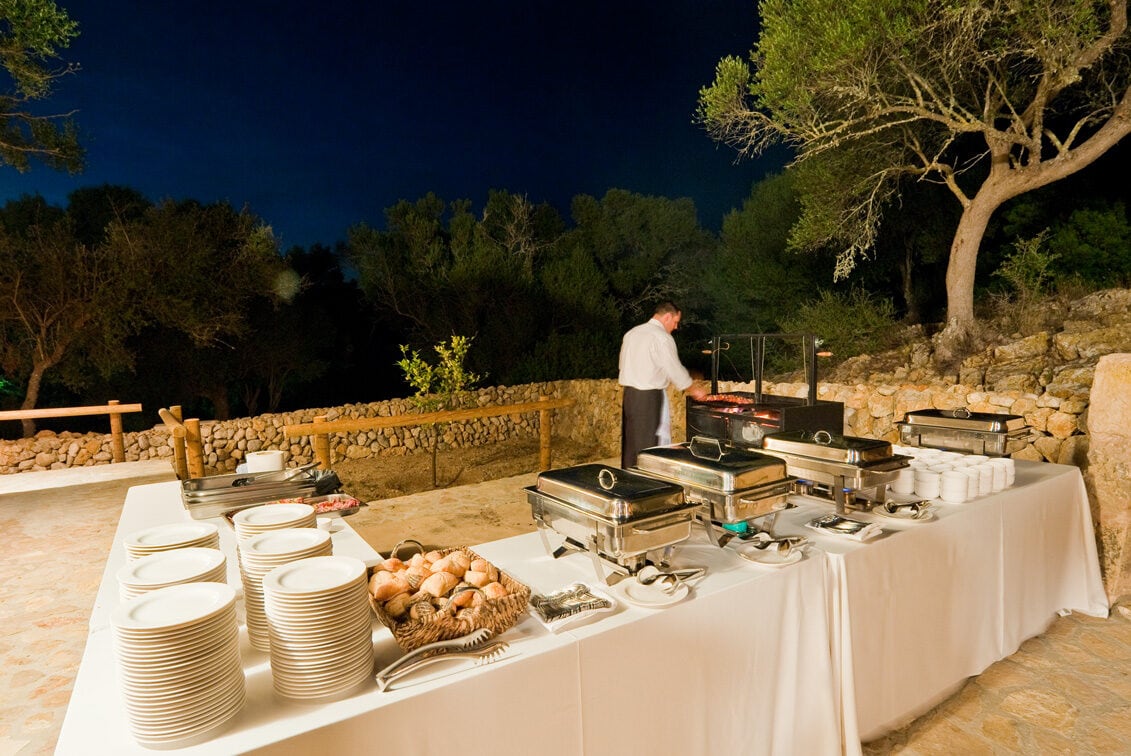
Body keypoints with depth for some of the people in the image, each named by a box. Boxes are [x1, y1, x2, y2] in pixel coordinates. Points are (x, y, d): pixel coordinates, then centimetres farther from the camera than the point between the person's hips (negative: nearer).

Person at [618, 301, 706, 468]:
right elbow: (675, 369, -10)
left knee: (630, 443, 13)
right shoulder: (662, 338, -12)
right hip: (650, 397, -8)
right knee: (652, 444, -1)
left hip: (629, 394, 8)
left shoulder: (631, 333, 11)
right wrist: (694, 389, 5)